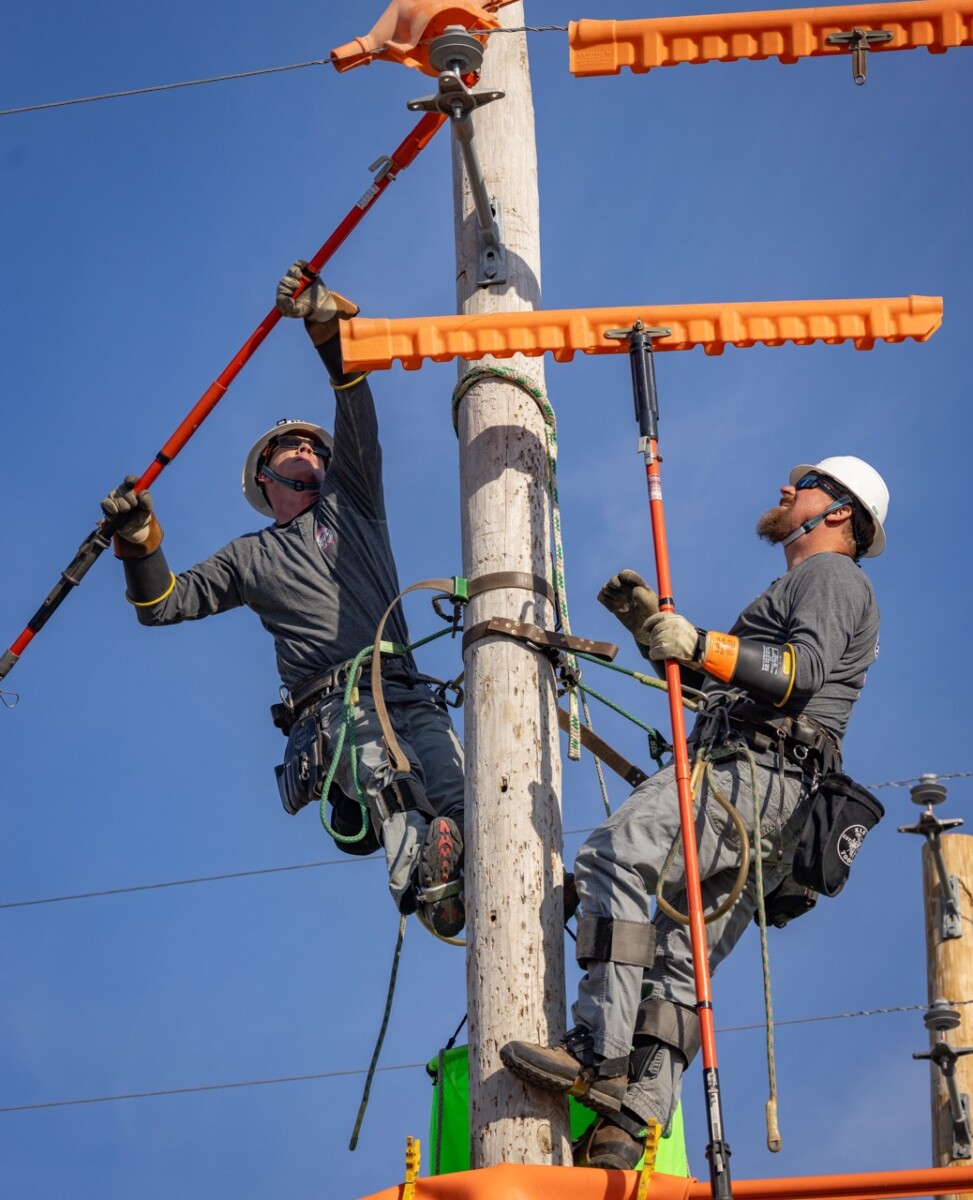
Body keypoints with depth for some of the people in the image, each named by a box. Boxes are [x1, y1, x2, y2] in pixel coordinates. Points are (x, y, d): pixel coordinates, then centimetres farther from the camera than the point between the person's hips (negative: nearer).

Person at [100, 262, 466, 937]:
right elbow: (162, 604, 26)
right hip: (329, 703, -2)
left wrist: (327, 319, 4)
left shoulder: (351, 505, 31)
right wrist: (139, 541, 6)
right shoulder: (249, 558, 31)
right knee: (378, 760, -40)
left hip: (407, 696, 2)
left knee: (462, 805, -30)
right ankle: (425, 882, -63)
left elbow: (358, 411, 18)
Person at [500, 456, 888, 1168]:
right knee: (681, 964, 0)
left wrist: (701, 645, -26)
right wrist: (654, 627, 29)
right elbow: (709, 684, 39)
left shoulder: (830, 574, 7)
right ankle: (633, 1124, -9)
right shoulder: (803, 591, 38)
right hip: (778, 815, 10)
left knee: (613, 858, -26)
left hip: (756, 770, -10)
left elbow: (804, 669, -15)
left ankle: (601, 1054, -33)